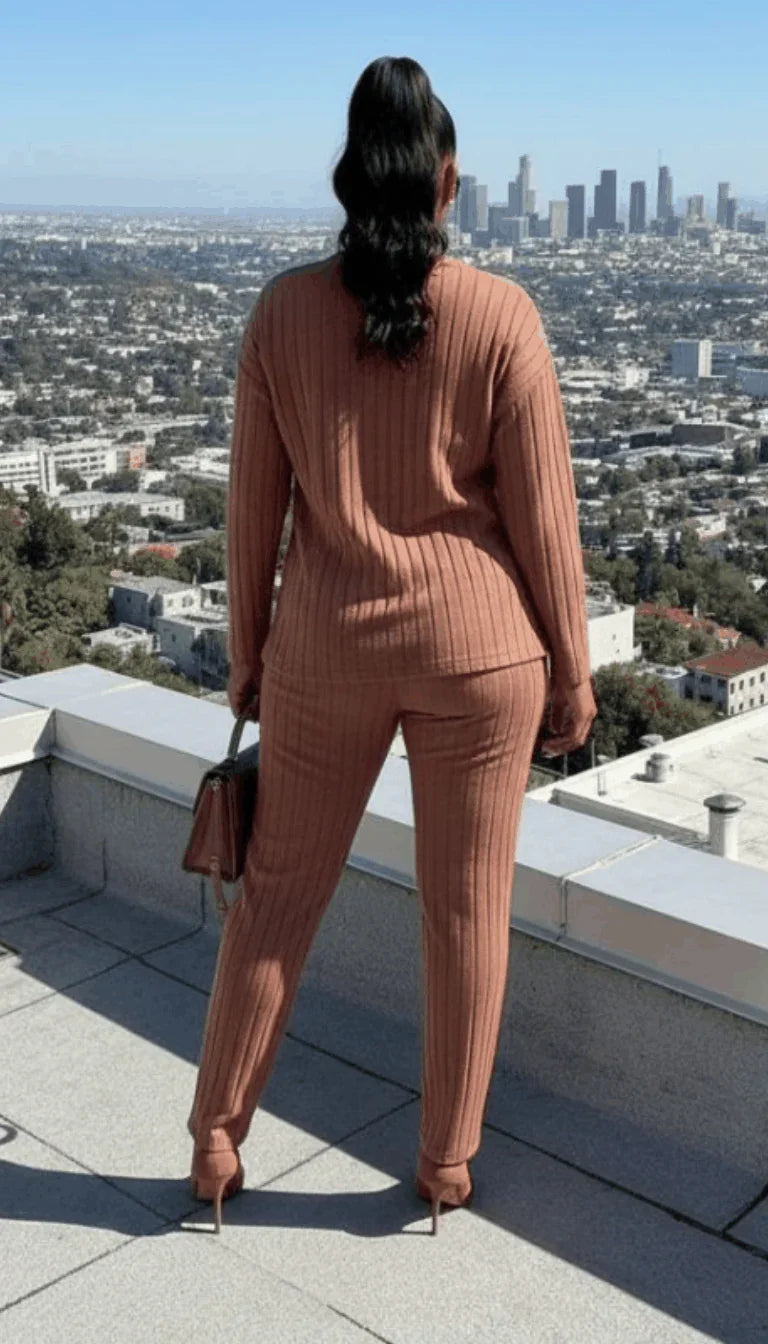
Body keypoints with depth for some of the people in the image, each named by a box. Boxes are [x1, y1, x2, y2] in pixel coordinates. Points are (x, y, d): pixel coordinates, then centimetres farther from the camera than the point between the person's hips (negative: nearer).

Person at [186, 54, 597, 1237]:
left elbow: (254, 504, 0)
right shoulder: (501, 315, -10)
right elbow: (542, 514, -7)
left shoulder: (283, 310, -4)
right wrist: (572, 670, 4)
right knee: (468, 907, 12)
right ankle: (447, 1163, 26)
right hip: (478, 645, -1)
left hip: (328, 645, 2)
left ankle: (215, 1140, 27)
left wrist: (246, 651, 12)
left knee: (279, 889, 16)